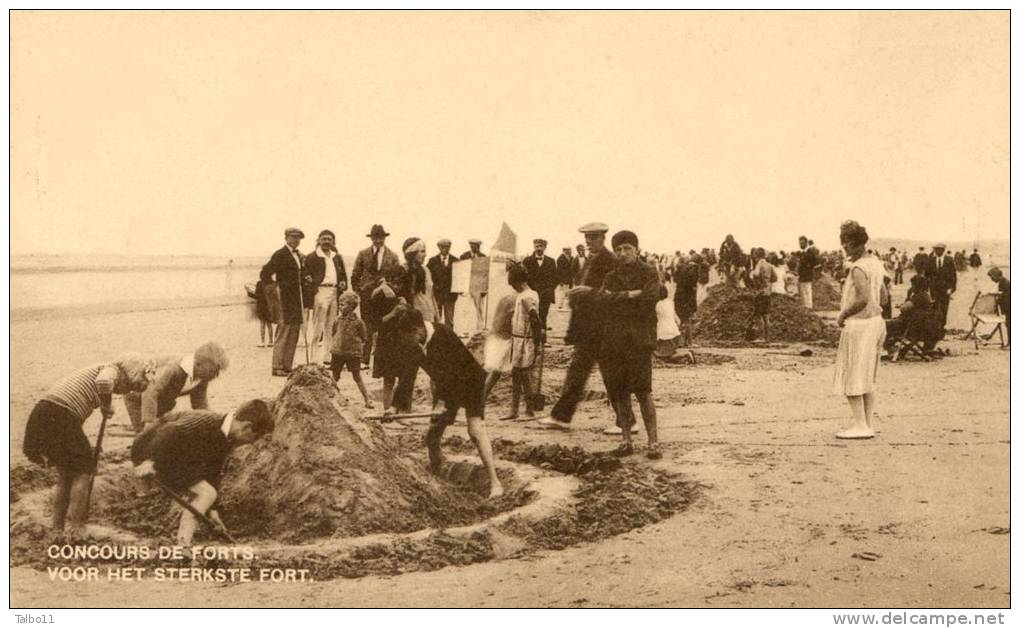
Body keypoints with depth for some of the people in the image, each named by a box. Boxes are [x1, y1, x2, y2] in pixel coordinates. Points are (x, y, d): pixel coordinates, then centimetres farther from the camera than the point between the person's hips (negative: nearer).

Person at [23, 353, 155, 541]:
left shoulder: (96, 370, 27)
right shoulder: (112, 369, 0)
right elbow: (103, 382, -26)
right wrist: (108, 406, -6)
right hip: (61, 415, -9)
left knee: (64, 475, 20)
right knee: (82, 470, 6)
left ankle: (58, 530, 24)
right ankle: (75, 530, 8)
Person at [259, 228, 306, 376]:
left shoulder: (298, 255, 16)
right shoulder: (280, 254, -8)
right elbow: (265, 274, -12)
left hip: (296, 298, 8)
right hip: (285, 299, -8)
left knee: (294, 334, 9)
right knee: (283, 333, -8)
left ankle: (287, 366, 15)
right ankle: (277, 368, -4)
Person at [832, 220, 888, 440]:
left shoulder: (858, 268, -18)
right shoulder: (876, 263, 10)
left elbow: (863, 299, -30)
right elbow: (882, 297, 16)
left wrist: (843, 314, -17)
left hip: (858, 325, -9)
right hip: (876, 321, 9)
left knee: (851, 380, -2)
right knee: (867, 379, 15)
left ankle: (860, 425, -2)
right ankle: (867, 423, 18)